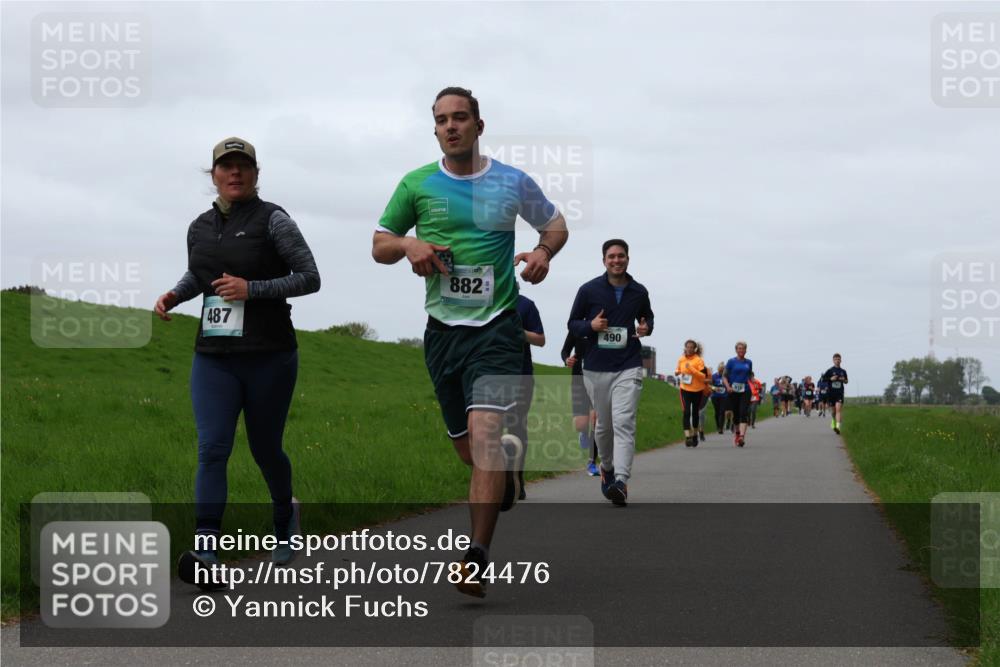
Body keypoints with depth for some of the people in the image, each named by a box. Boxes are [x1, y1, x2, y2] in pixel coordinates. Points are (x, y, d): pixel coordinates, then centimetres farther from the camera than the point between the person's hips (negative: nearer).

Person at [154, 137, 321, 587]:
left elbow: (310, 278, -8)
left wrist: (251, 289, -17)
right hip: (213, 359, 3)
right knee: (212, 449, -12)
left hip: (269, 357, -3)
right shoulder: (200, 228, 10)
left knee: (265, 449, 10)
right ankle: (205, 552, -22)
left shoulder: (272, 220, -5)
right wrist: (174, 295, 8)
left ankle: (284, 513, 42)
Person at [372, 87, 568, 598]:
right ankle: (509, 458, 49)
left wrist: (544, 251, -4)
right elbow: (379, 245, 12)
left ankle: (476, 560, -19)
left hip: (496, 327, -3)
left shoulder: (513, 182, 2)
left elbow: (555, 223, 18)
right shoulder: (417, 184, 5)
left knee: (484, 434, -20)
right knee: (468, 450, 10)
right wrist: (408, 244, -10)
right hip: (443, 329, 3)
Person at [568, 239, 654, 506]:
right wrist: (591, 326, -14)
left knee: (624, 423, -15)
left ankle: (621, 481, -26)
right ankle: (607, 467, 38)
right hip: (596, 368, 1)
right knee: (604, 425, 11)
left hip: (628, 367, -1)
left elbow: (647, 316, 24)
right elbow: (573, 323, 7)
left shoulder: (639, 292, 6)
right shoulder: (589, 290, 0)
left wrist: (646, 328, 0)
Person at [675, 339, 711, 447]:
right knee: (686, 412, -13)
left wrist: (691, 369, -26)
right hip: (685, 389, 1)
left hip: (697, 390, -1)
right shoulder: (681, 360, 2)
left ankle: (694, 435, 31)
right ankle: (687, 436, -17)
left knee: (695, 412, 13)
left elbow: (704, 376, -17)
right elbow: (678, 370, 20)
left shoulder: (698, 360, -10)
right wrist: (677, 373, -4)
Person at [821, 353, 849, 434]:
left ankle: (838, 426, -24)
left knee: (838, 408, -17)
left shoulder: (843, 371, 8)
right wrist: (831, 379, -14)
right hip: (831, 393, 0)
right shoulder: (830, 370, 0)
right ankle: (833, 420, 42)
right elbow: (823, 379, 1)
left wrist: (844, 380, -3)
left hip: (840, 393, 0)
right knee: (833, 410, 9)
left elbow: (846, 381, 20)